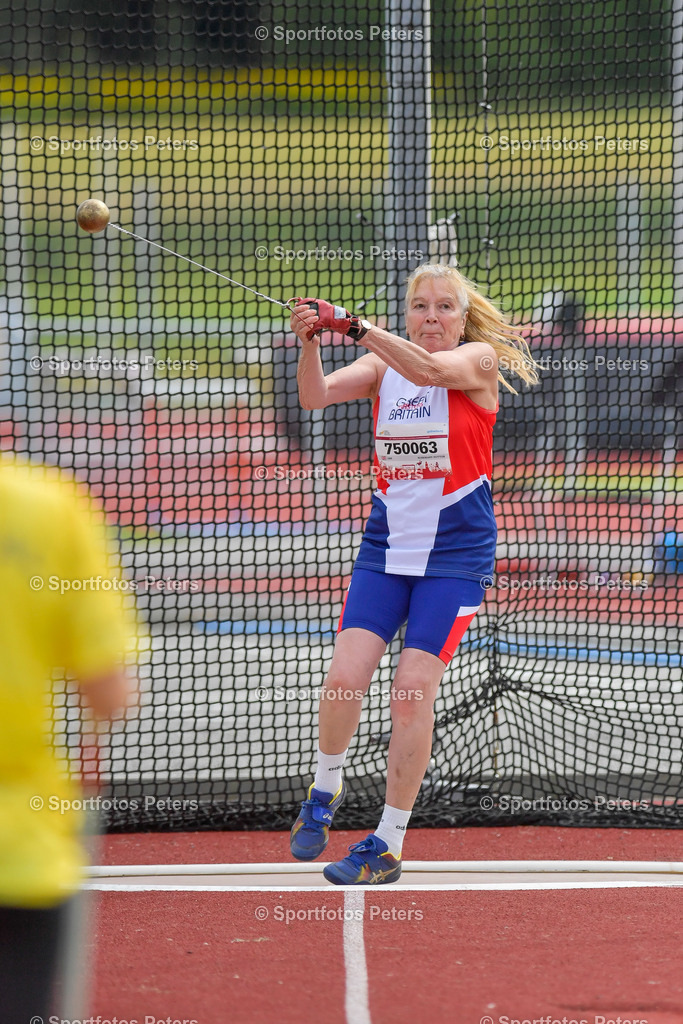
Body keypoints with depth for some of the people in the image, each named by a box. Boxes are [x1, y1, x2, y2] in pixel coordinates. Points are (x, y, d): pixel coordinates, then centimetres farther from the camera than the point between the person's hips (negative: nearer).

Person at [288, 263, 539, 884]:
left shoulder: (480, 360, -4)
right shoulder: (383, 365, 6)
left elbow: (429, 369, -26)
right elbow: (316, 395, -9)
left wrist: (353, 325, -35)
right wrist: (310, 341, -29)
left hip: (456, 553, -3)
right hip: (387, 546, 3)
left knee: (413, 692, -9)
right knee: (345, 678, -11)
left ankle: (388, 846, 0)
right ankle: (325, 790, 17)